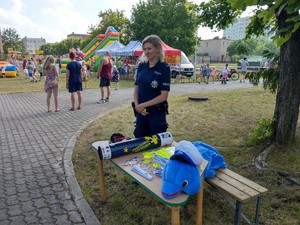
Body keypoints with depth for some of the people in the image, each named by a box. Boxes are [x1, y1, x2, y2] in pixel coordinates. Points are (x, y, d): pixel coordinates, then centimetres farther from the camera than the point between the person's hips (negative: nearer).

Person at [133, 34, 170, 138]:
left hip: (157, 113, -5)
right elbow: (136, 88, 8)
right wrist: (137, 105, -8)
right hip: (141, 112, 5)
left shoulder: (164, 67, -11)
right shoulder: (141, 66, 5)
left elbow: (164, 96, -15)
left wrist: (143, 105, -14)